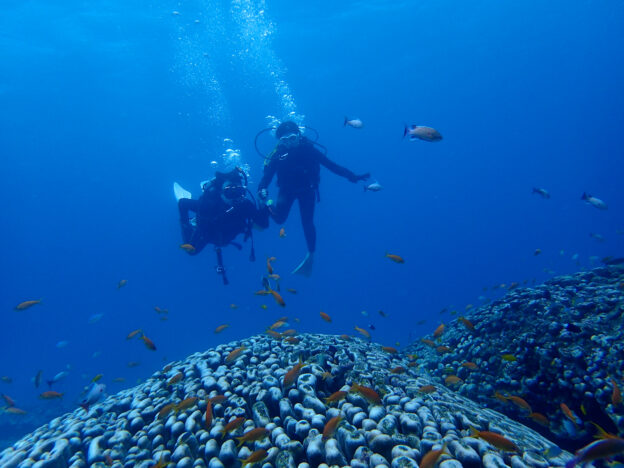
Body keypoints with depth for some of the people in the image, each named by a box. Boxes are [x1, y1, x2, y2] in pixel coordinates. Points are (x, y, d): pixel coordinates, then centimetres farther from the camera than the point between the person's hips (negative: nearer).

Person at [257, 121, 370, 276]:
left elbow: (331, 165, -20)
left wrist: (353, 177, -27)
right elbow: (266, 176, -22)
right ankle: (267, 206, 24)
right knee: (279, 218, -13)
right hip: (287, 190, 1)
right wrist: (262, 192, -44)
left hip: (307, 190, -1)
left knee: (307, 223, -4)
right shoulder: (277, 154, -20)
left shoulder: (308, 149, -22)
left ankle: (310, 256, 17)